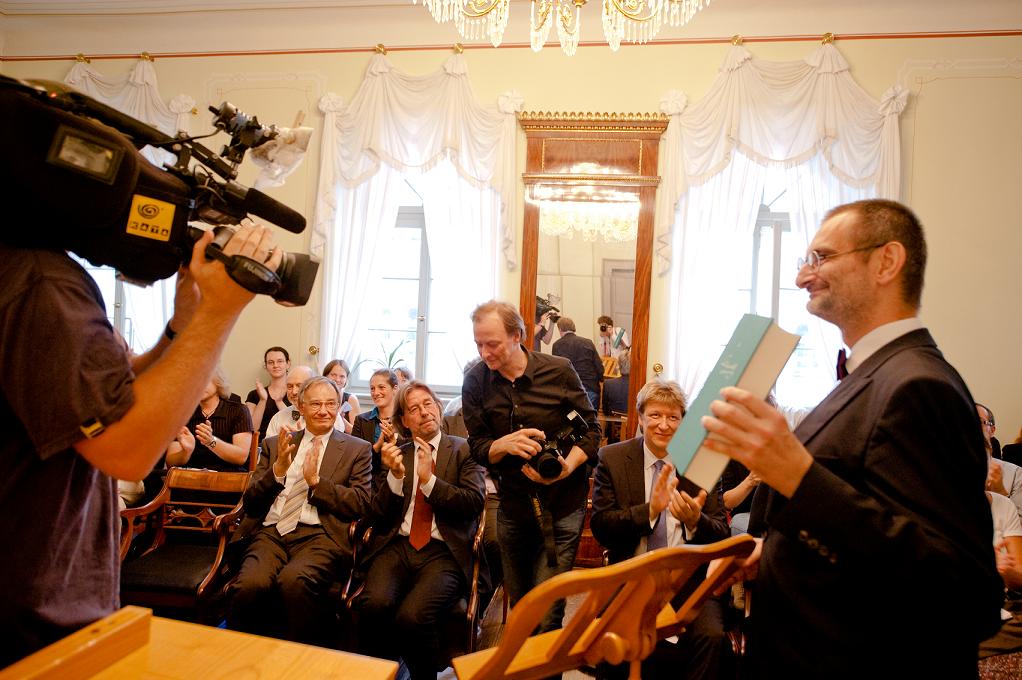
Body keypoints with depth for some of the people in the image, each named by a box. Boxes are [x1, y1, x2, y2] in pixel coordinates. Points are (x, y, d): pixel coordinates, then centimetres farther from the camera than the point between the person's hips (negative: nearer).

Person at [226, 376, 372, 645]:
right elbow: (250, 503, 14)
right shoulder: (275, 444, 20)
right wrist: (277, 469, -3)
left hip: (319, 535, -2)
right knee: (247, 586, -30)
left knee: (294, 580, -34)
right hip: (270, 533, 3)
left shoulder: (356, 449, 12)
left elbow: (361, 504, 2)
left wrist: (316, 480, -7)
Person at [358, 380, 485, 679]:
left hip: (443, 552, -2)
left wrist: (429, 479, -12)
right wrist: (395, 476, -7)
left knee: (412, 616, -29)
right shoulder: (396, 454, 17)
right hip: (396, 546, 3)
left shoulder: (463, 449, 10)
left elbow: (474, 502, -3)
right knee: (375, 605, -29)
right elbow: (378, 515, 10)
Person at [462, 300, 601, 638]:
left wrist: (568, 465, -22)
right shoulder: (475, 381, -6)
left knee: (546, 614, -4)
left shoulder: (559, 370, -11)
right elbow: (478, 448, -2)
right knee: (518, 605, 19)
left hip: (562, 503, -3)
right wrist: (506, 444, -25)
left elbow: (591, 429, -3)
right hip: (513, 504, 3)